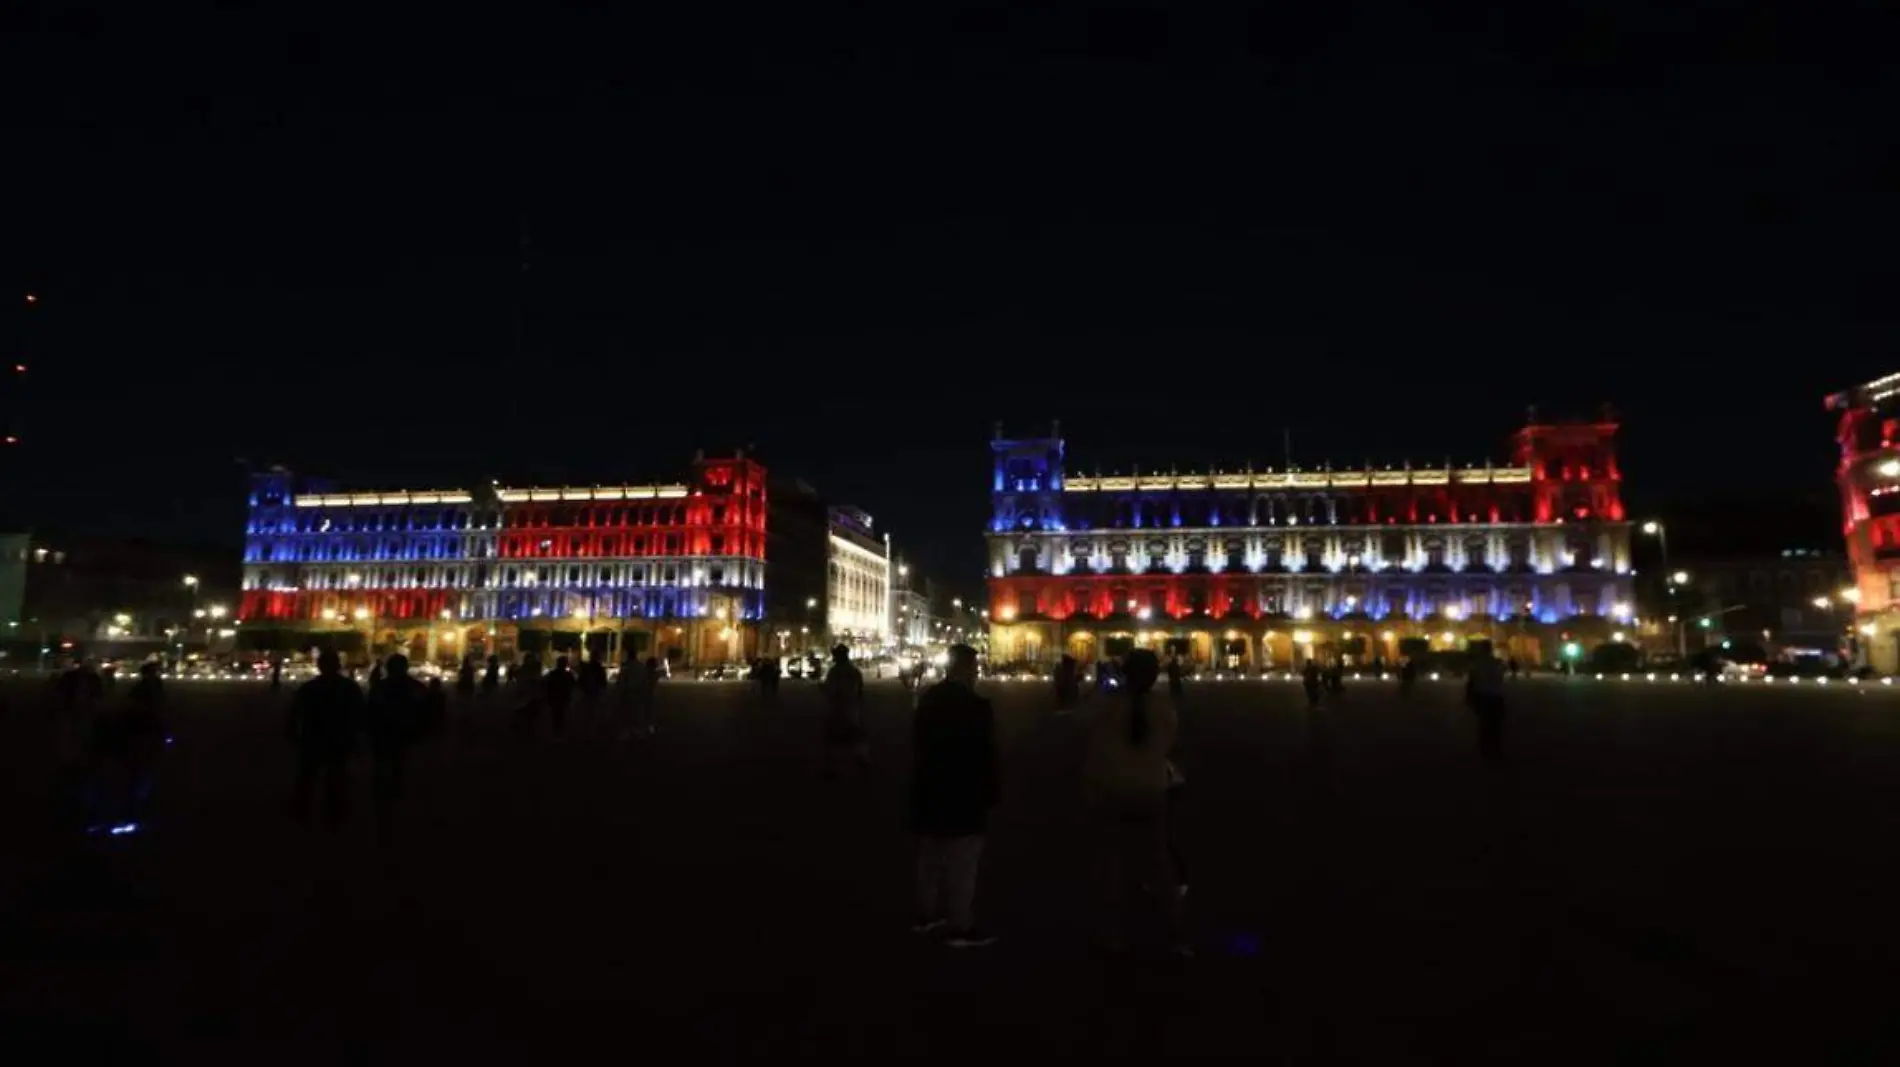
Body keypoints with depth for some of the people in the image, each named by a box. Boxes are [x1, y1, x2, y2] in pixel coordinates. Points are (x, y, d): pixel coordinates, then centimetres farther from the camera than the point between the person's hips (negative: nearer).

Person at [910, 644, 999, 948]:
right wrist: (989, 795, -6)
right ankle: (961, 928, 9)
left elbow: (917, 747, 11)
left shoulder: (927, 699, 4)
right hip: (963, 797, -8)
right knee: (961, 865, 2)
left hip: (929, 793, 8)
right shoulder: (976, 707, -20)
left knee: (929, 858, 19)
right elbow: (985, 758, -16)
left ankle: (926, 914, 31)